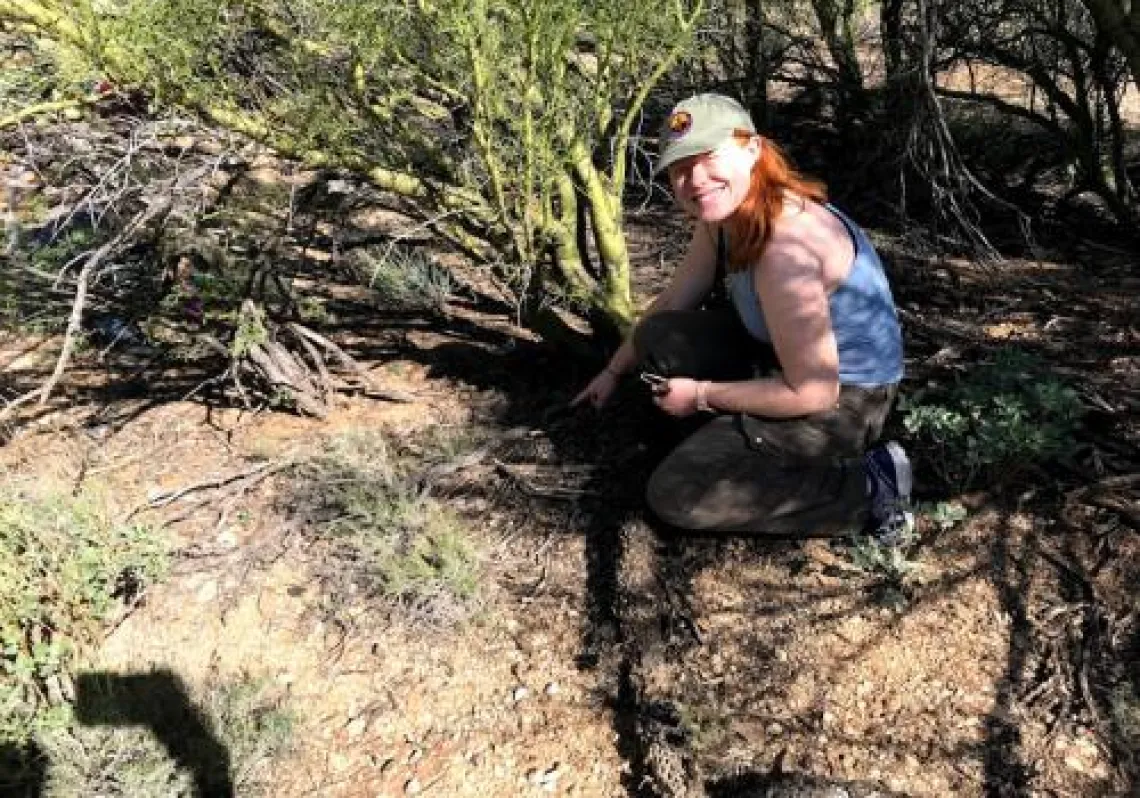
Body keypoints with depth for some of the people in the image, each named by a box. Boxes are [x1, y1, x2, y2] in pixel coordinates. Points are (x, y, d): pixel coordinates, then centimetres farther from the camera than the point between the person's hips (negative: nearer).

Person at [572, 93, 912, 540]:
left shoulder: (785, 250, -33)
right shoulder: (724, 214, -4)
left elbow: (814, 393, -26)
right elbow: (673, 303, 12)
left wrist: (700, 396, -16)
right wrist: (615, 371, 18)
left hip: (842, 399, -9)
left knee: (674, 496, -11)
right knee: (661, 338, 4)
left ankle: (867, 489, -6)